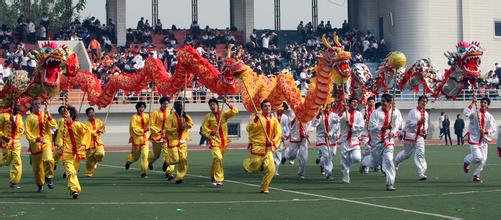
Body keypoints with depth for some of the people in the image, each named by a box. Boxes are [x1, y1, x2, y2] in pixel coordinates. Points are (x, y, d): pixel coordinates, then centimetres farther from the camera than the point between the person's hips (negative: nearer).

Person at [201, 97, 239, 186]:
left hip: (224, 141, 3)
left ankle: (214, 177, 37)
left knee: (217, 160, 15)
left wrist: (228, 104, -21)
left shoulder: (224, 114, 0)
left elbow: (235, 112, -11)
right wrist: (210, 133, -17)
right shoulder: (208, 117, -3)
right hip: (214, 141, -3)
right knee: (218, 158, -22)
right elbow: (204, 130, 0)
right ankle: (218, 179, -17)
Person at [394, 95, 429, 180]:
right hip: (410, 134, -4)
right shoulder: (413, 112, -11)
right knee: (406, 153, 10)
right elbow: (408, 123, -16)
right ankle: (395, 162, 39)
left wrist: (425, 130, -2)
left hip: (419, 136, 4)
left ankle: (421, 173, -12)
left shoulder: (426, 114, 7)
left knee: (420, 153, -9)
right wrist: (419, 121, -26)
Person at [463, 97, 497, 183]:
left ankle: (476, 175, 20)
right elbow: (466, 113, -24)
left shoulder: (490, 117, 5)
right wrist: (472, 103, -24)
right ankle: (467, 161, 16)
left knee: (483, 159, 1)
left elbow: (493, 131, 0)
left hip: (484, 140, 4)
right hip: (474, 139, -4)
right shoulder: (475, 113, -2)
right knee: (478, 157, -17)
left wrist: (485, 131, -19)